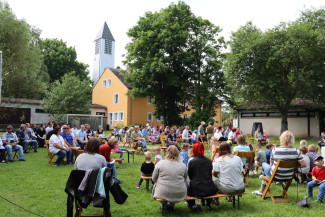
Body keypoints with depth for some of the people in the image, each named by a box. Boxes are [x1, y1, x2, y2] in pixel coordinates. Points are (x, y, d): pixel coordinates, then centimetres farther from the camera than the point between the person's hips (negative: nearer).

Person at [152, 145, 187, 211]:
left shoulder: (160, 164, -6)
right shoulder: (182, 165, -2)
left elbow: (154, 179, 3)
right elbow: (185, 179, 11)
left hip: (163, 193, -1)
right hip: (180, 194, 1)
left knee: (156, 184, 27)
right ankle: (171, 205, 30)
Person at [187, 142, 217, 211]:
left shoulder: (191, 162, -10)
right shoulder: (209, 161, 0)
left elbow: (190, 177, 3)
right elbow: (210, 175, 12)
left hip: (196, 190, -3)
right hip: (209, 190, 3)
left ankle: (192, 205, 13)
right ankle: (208, 203, 40)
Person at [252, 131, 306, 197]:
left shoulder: (275, 149, -17)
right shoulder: (296, 151, -12)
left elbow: (271, 164, -6)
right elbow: (304, 164, -11)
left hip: (275, 176, -3)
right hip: (289, 177, 4)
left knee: (264, 164, 28)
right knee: (270, 167, 31)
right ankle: (261, 190, 40)